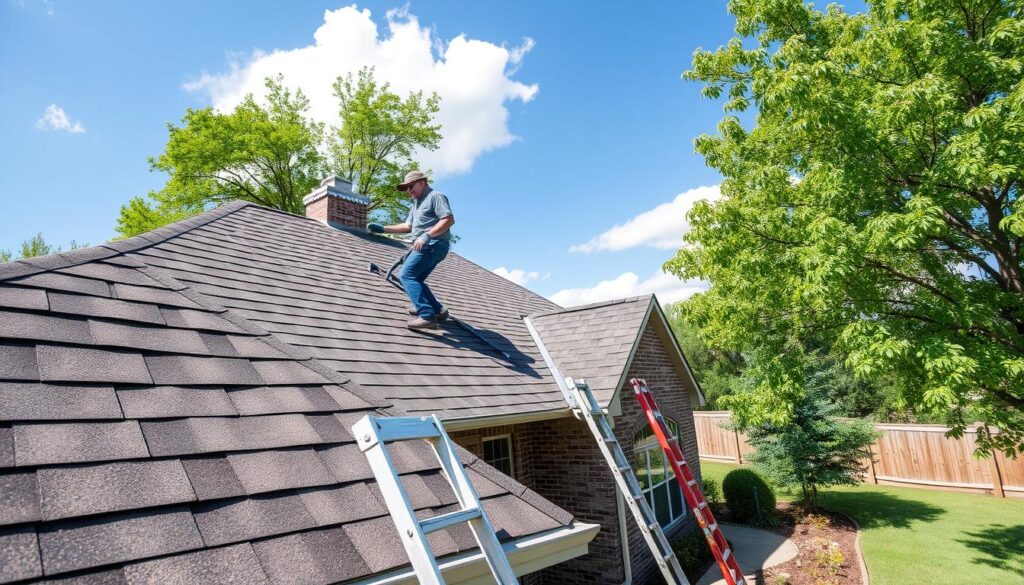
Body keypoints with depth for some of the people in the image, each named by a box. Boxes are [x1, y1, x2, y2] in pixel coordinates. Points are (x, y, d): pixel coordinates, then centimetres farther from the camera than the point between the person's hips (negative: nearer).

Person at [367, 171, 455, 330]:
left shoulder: (435, 196, -3)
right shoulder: (416, 203, 26)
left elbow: (449, 219, -17)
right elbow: (408, 226, 24)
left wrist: (427, 235, -24)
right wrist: (382, 229, 16)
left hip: (433, 244, -10)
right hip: (426, 246, 10)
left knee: (406, 275, -17)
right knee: (414, 279, 14)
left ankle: (427, 316, -28)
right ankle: (438, 310, 16)